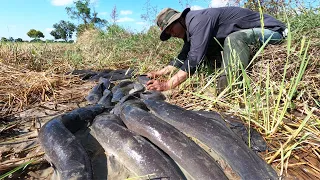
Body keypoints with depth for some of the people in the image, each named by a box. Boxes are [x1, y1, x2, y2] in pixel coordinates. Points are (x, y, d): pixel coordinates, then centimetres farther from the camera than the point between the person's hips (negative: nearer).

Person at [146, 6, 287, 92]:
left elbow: (194, 59, -34)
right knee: (208, 50, 0)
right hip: (246, 34, 9)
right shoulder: (190, 28, 4)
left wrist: (167, 85, -32)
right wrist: (158, 73, 4)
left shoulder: (198, 21, -26)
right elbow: (182, 57, 9)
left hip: (272, 29, -9)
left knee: (233, 39, -35)